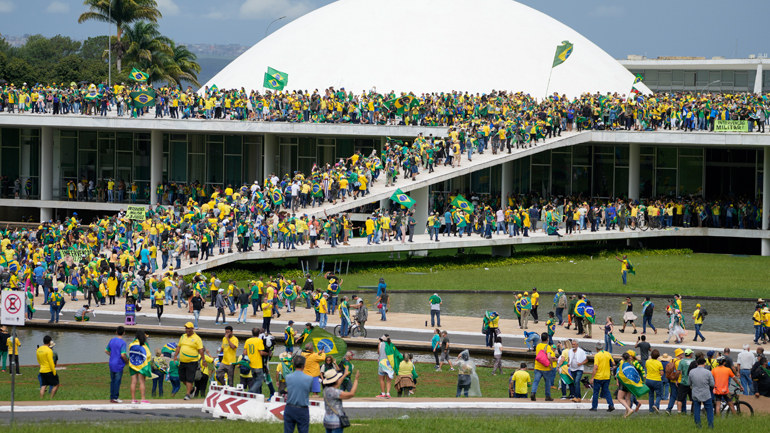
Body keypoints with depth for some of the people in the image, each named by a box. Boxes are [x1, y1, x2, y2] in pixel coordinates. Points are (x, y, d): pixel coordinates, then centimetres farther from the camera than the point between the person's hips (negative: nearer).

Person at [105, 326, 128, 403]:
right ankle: (115, 397, 1)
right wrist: (127, 361, -4)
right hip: (119, 365, -6)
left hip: (111, 363, 6)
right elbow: (123, 355, -22)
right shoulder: (122, 343, -15)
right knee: (117, 381, -1)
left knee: (112, 381, 12)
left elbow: (106, 351, 14)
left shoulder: (112, 341, 6)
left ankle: (112, 397, 15)